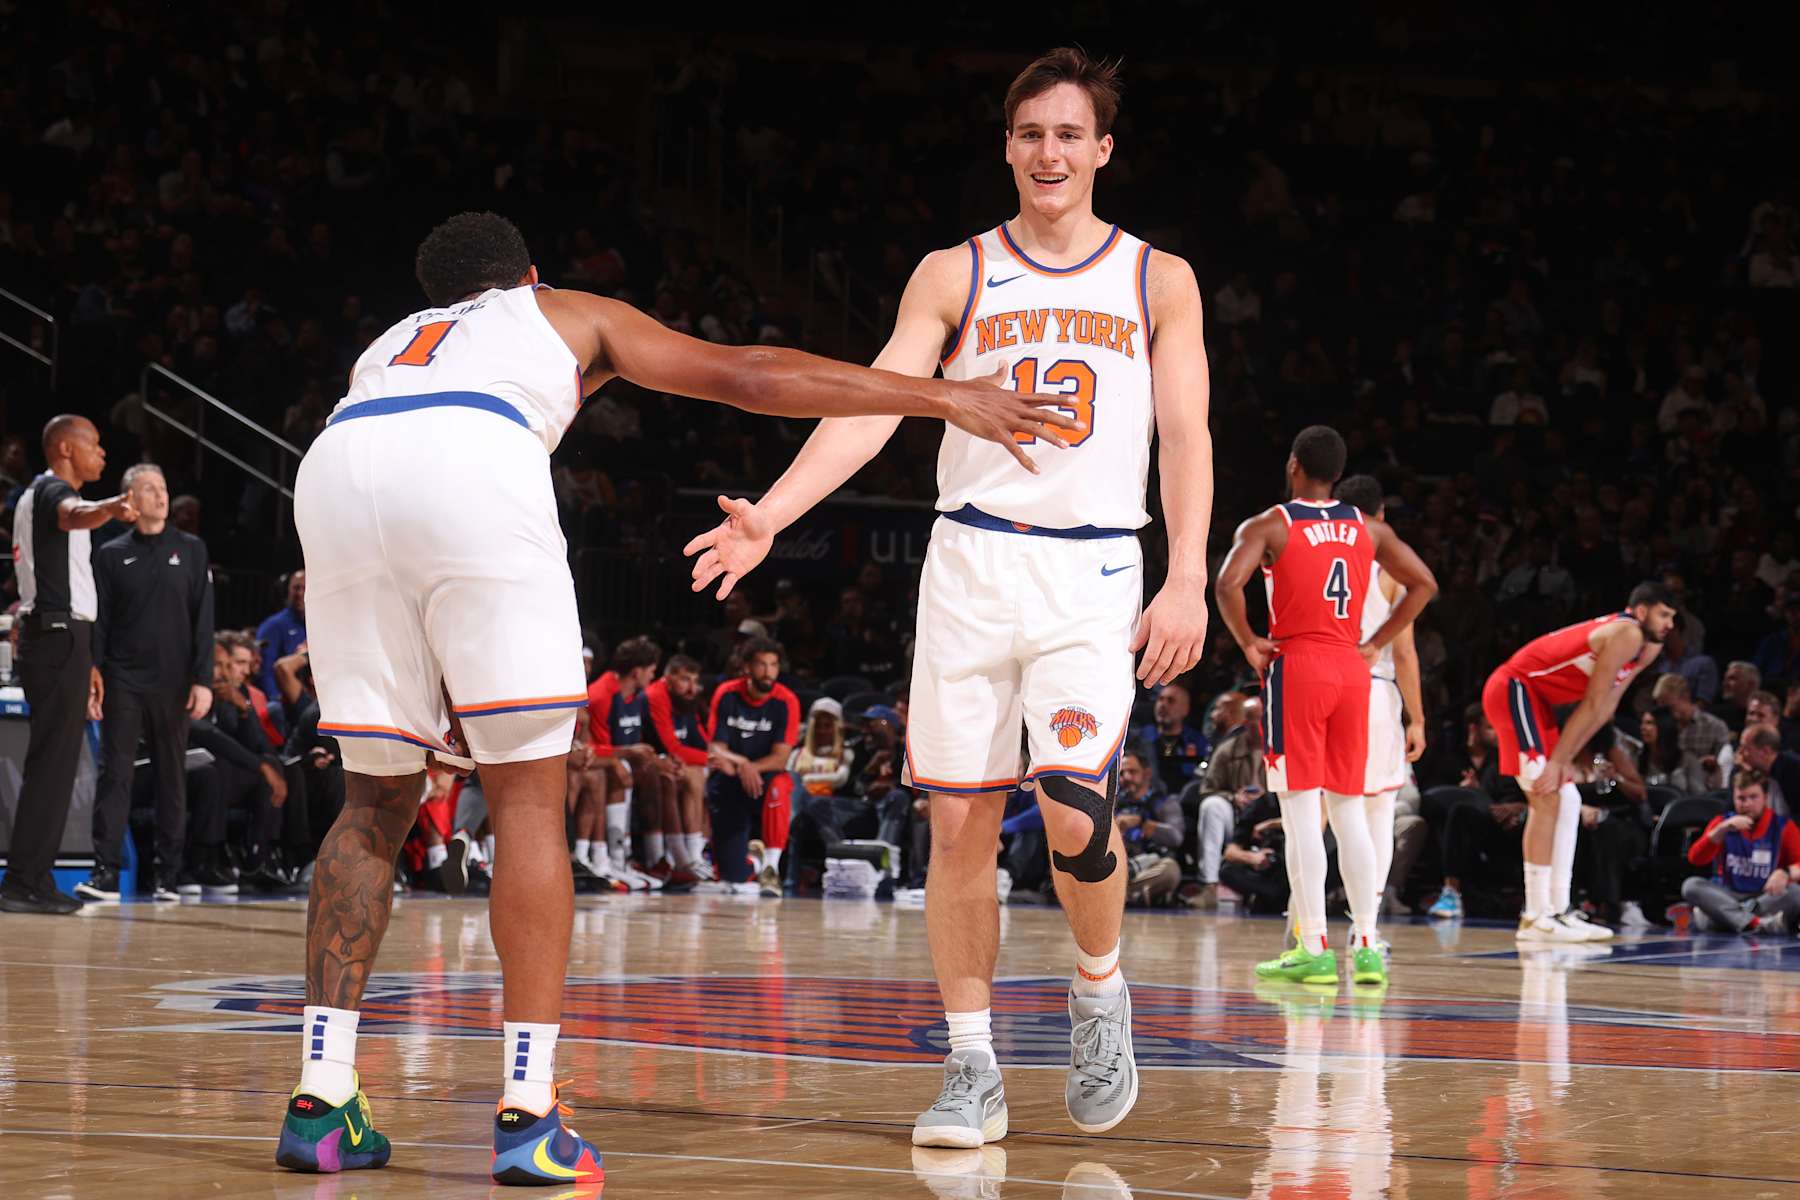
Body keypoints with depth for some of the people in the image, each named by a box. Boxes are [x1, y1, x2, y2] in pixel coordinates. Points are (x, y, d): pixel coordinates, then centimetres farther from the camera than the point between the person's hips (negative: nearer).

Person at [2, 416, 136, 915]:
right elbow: (73, 515, -36)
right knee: (53, 761, -11)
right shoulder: (52, 491, -9)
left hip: (48, 636, 10)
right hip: (59, 635, -10)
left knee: (53, 761, 12)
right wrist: (107, 508, -60)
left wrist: (86, 662, 32)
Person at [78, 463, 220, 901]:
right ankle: (106, 871, -8)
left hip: (174, 684, 1)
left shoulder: (190, 550, 7)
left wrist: (203, 680, -4)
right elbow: (98, 622, 6)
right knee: (115, 774, -5)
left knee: (173, 777, 4)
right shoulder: (112, 555, 7)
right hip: (123, 682, -1)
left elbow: (203, 620, 4)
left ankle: (170, 872, 8)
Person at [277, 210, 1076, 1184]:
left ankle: (320, 1102, 8)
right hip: (475, 466, -4)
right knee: (529, 795, 3)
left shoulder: (388, 343, 43)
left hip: (334, 469, 4)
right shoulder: (573, 315, 34)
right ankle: (527, 1116, -6)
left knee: (378, 800, 16)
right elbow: (752, 378, 27)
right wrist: (944, 397, 31)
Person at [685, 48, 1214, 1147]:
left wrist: (1187, 580, -9)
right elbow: (869, 405, -1)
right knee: (961, 822, -1)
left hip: (1093, 572, -1)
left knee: (1076, 810, -19)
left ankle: (1100, 992, 10)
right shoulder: (954, 276, 8)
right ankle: (974, 1074, 9)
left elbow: (1187, 436, 4)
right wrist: (771, 514, -15)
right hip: (972, 562, 2)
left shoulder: (1158, 281, 9)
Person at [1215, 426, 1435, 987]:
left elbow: (1227, 584, -20)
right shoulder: (1368, 528, 11)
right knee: (1349, 810, 9)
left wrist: (1249, 644, -6)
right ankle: (1367, 945, 6)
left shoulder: (1270, 526, -4)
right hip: (1352, 669, 5)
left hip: (1296, 667, -5)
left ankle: (1314, 948, -8)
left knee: (1301, 810, -4)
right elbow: (1423, 584, 12)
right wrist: (1376, 644, 12)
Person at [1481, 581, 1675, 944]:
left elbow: (1603, 709, 10)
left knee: (1568, 801, 10)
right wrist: (1555, 762, -20)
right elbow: (1592, 706, -19)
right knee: (1547, 798, -16)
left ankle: (1559, 909, 12)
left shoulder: (1645, 648, 12)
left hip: (1529, 697, 11)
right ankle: (1535, 917, -18)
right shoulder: (1626, 634, -19)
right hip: (1512, 689, -11)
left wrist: (1566, 759, 1)